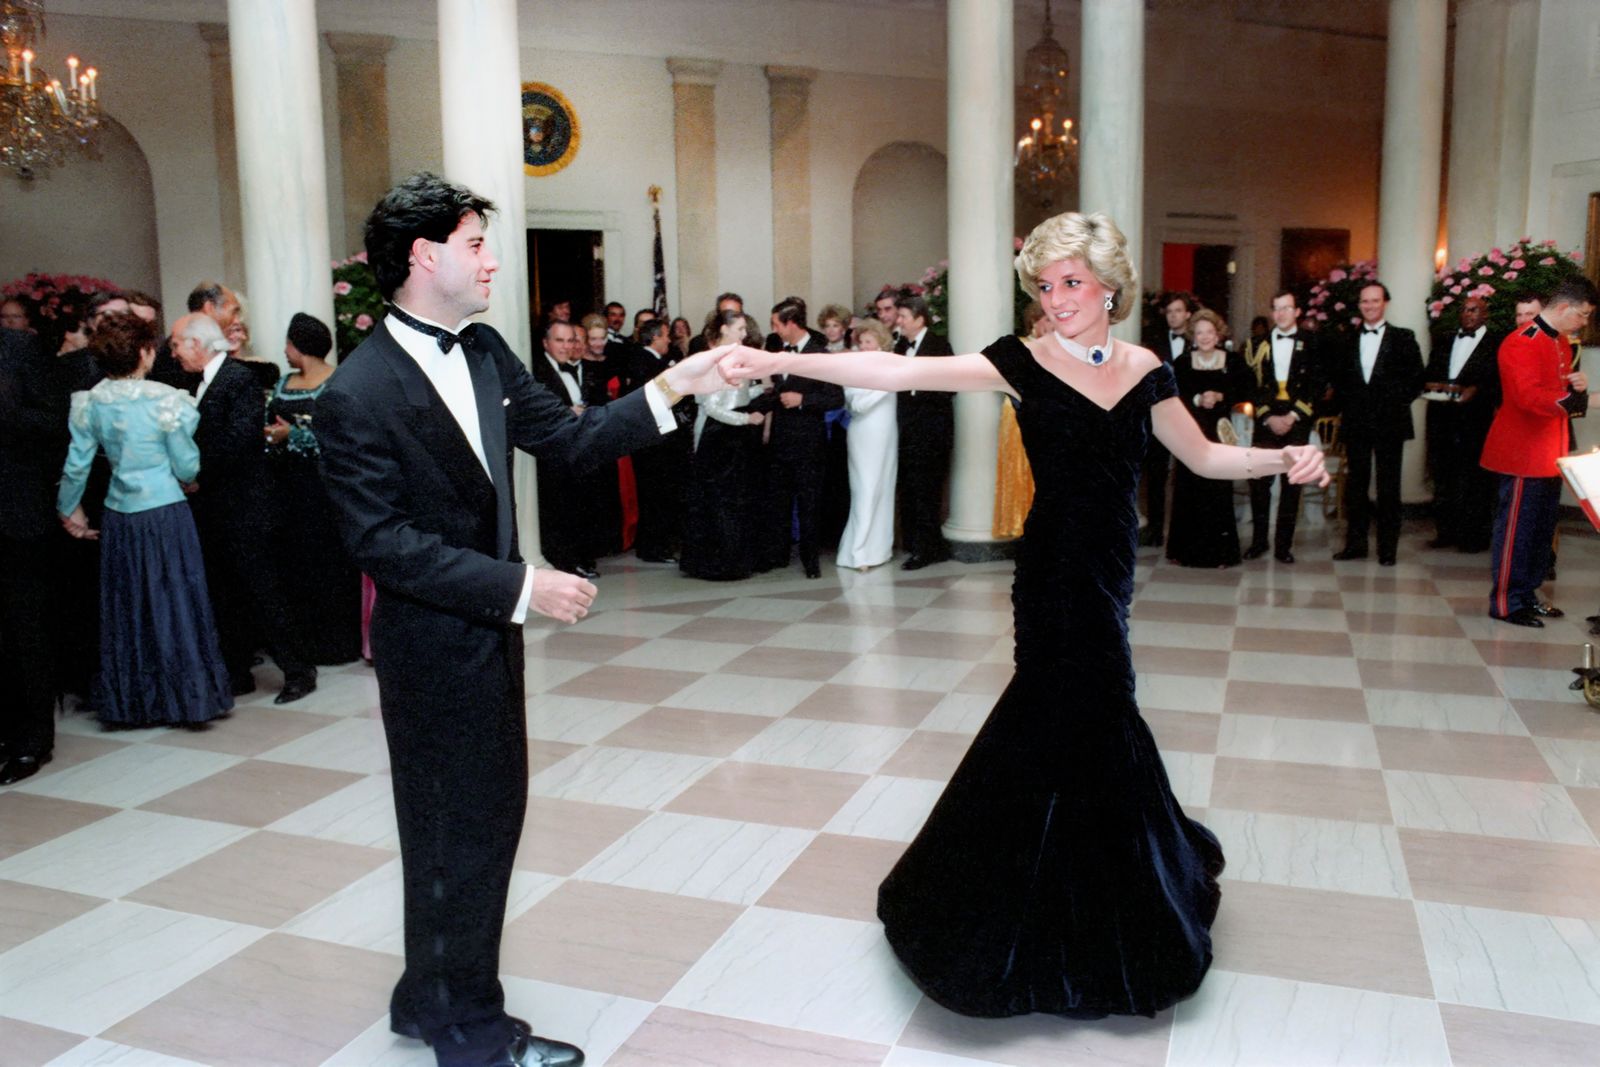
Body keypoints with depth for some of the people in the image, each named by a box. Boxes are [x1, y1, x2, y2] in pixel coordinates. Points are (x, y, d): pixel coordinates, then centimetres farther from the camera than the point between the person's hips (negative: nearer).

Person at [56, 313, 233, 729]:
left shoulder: (89, 402, -1)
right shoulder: (165, 400, -13)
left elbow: (76, 465, 5)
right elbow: (187, 467, -8)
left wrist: (69, 509, 20)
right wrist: (184, 431, 12)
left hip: (118, 518, 4)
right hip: (166, 513, -4)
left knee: (125, 607, 14)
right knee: (174, 603, 6)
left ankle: (128, 703, 23)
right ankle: (190, 698, 14)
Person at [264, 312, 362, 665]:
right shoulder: (284, 383, 13)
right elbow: (269, 427, 14)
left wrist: (293, 436, -19)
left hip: (324, 488, -7)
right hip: (288, 487, 7)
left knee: (328, 562, 1)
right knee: (292, 561, 9)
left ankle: (334, 640, 12)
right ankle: (301, 634, 21)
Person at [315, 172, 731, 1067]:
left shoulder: (484, 352, 3)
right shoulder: (358, 396, -20)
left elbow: (570, 437, 5)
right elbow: (384, 543, -23)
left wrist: (675, 386, -5)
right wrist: (521, 586, -25)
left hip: (491, 631, 8)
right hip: (433, 646, -8)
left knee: (491, 816, 19)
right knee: (459, 832, 7)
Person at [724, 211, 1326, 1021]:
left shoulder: (1144, 371, 5)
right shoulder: (1023, 363, -8)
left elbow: (1203, 457, 16)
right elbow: (902, 373, -19)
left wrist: (1285, 458, -1)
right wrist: (777, 362, -28)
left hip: (1110, 567, 4)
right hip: (1058, 569, -4)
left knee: (1077, 717, 13)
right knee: (1081, 721, 3)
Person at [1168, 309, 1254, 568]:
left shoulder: (1233, 362, 3)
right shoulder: (1181, 364, 2)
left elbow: (1248, 390, 3)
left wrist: (1221, 397, -10)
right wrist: (1197, 400, -17)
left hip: (1219, 431, 0)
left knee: (1218, 490, -3)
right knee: (1188, 490, -1)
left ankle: (1219, 551, 7)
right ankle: (1186, 550, 9)